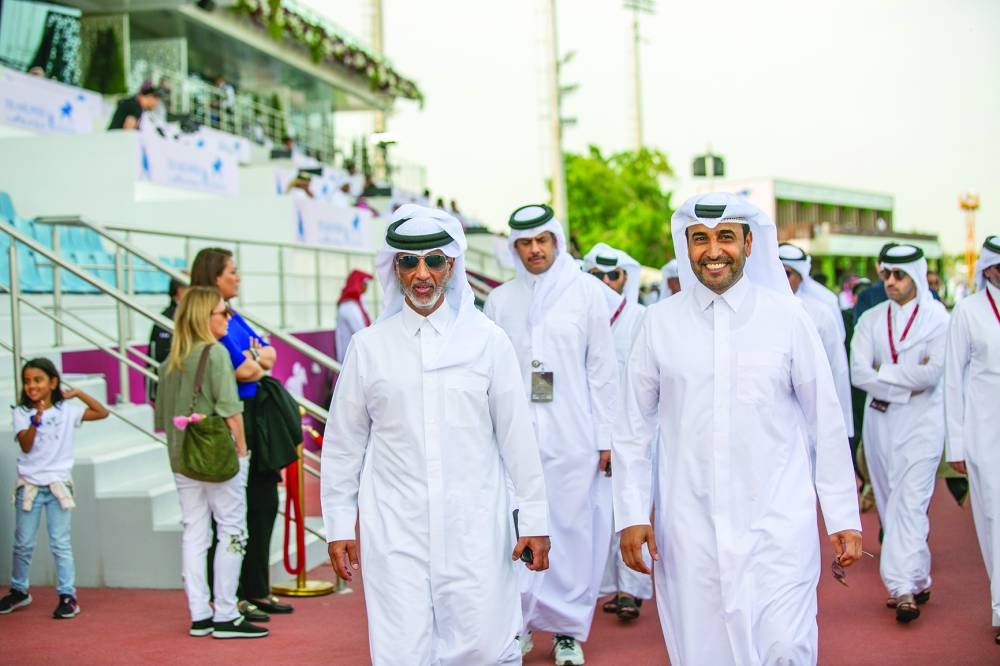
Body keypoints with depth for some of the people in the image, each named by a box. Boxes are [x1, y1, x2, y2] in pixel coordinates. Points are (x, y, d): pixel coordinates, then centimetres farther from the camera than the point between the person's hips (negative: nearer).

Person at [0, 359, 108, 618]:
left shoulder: (66, 410, 0)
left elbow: (102, 412, -2)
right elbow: (26, 446, -14)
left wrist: (78, 393, -7)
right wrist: (35, 421, -28)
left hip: (58, 484, -1)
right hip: (29, 485, 1)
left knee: (60, 544, -1)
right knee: (23, 544, 11)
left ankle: (68, 596, 3)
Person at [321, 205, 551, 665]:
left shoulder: (487, 339, 2)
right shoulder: (369, 345, 3)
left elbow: (516, 435, 3)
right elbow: (343, 443, 9)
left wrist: (534, 519, 3)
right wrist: (340, 525, 9)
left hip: (475, 528, 0)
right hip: (394, 531, 1)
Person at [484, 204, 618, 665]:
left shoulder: (587, 291, 4)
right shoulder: (500, 300, 9)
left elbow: (602, 368, 4)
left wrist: (605, 436, 1)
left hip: (571, 435, -1)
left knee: (571, 528, 1)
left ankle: (568, 629, 13)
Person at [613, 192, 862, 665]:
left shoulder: (787, 318, 0)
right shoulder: (660, 322, 2)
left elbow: (827, 425, 4)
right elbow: (634, 429, 7)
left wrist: (844, 518, 4)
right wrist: (631, 516, 3)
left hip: (776, 524, -1)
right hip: (689, 526, 1)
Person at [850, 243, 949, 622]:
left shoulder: (937, 317, -3)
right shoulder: (871, 320, 8)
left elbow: (934, 373, -13)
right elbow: (859, 374, -3)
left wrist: (884, 372, -7)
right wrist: (907, 384, -10)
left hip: (921, 421, -4)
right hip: (879, 420, 5)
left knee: (910, 502, -12)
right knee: (889, 504, 9)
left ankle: (903, 586, -13)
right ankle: (919, 580, 22)